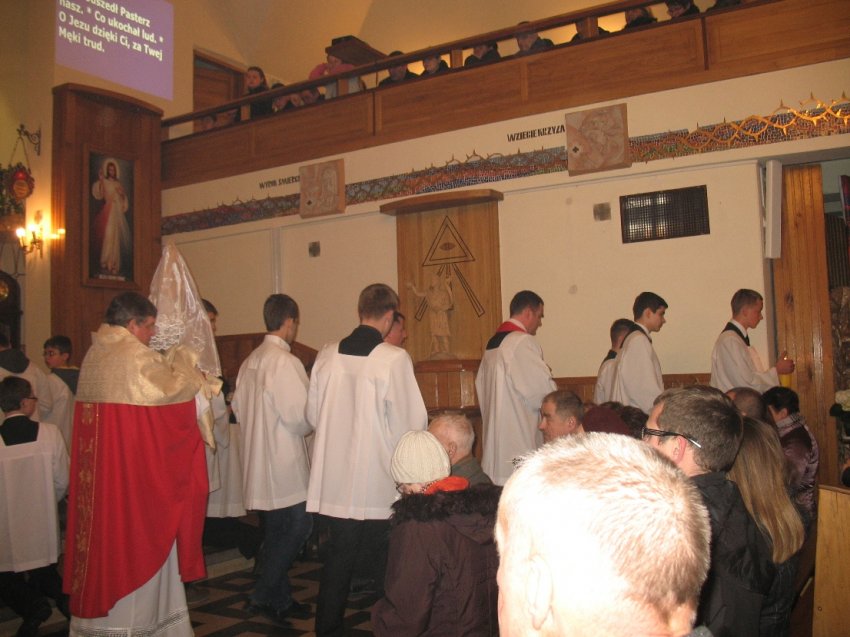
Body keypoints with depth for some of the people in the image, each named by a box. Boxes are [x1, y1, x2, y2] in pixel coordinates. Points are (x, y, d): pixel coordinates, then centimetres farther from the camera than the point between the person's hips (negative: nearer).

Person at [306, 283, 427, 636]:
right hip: (379, 484, -4)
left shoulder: (327, 356, -2)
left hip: (335, 482, 4)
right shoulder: (395, 359, -14)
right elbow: (413, 422, -12)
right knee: (386, 560, 13)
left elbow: (313, 415, 7)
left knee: (338, 558, 16)